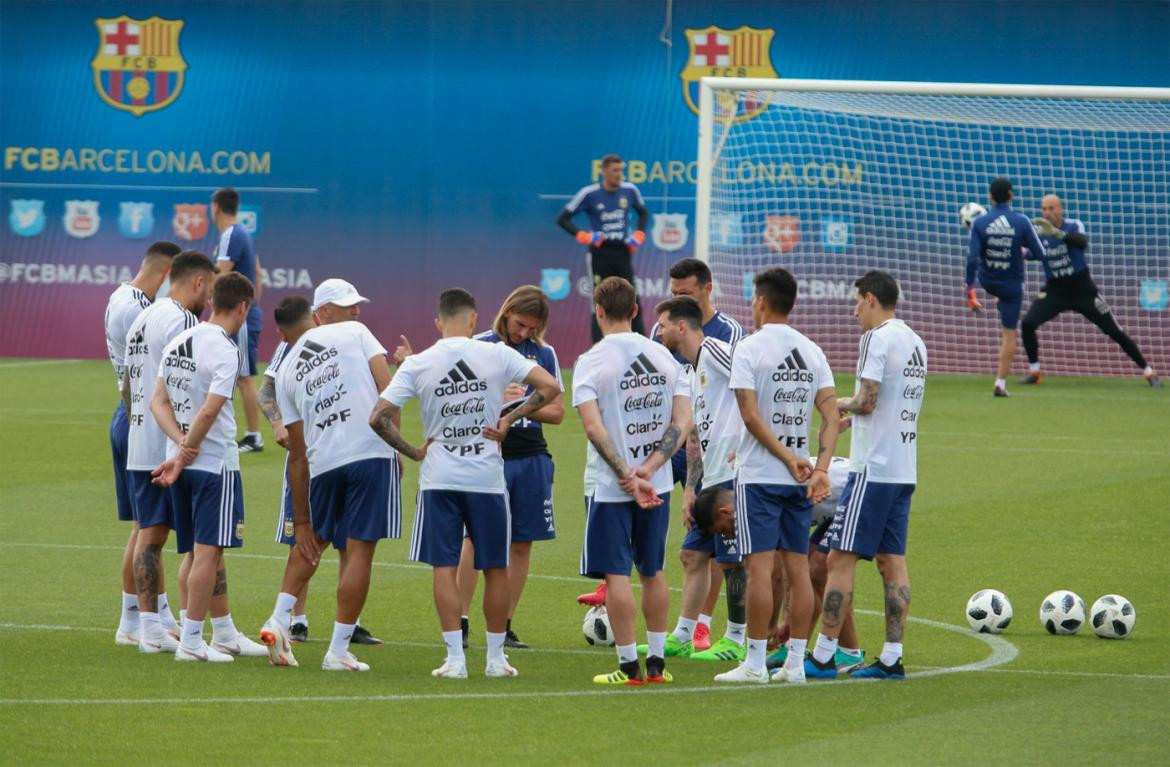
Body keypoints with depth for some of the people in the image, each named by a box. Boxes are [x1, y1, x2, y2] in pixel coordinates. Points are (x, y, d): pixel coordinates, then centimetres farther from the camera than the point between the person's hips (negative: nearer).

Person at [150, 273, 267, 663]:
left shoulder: (179, 342, 9)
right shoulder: (225, 351, -15)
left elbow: (159, 402, 6)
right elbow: (209, 412, -21)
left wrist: (181, 443, -6)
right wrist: (181, 460, -14)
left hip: (184, 462, 8)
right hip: (216, 462, -8)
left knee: (208, 551, 16)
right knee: (208, 551, -4)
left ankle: (225, 634, 26)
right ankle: (191, 641, -4)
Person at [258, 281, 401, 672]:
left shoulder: (286, 372, 17)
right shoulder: (356, 333, 8)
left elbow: (297, 453, 17)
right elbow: (387, 389, -6)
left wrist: (301, 519, 20)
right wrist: (397, 447, 0)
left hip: (322, 463, 4)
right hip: (372, 452, -4)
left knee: (314, 538, 28)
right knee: (358, 550, 1)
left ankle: (279, 621, 16)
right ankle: (338, 651, 2)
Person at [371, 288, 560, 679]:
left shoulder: (416, 365, -3)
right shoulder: (497, 355, -4)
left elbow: (379, 417, -8)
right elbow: (550, 387, -9)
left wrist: (412, 452, 3)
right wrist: (510, 418, -2)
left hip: (438, 478, 0)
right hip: (488, 476, 0)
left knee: (444, 566, 4)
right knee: (495, 567, 10)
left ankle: (455, 657, -1)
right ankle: (496, 657, 15)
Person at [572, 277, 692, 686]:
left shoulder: (591, 361, -10)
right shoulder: (664, 356, 4)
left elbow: (594, 427, -20)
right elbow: (684, 421, -2)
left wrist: (627, 477, -18)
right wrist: (649, 468, -9)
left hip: (612, 486, -5)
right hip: (657, 483, 5)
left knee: (616, 574, 1)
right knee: (653, 571, 15)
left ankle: (629, 665, 1)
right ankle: (657, 662, 19)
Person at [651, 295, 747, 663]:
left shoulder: (715, 351, -10)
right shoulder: (690, 371, 20)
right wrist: (689, 490, 18)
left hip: (734, 475, -10)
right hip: (712, 480, 10)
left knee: (732, 560, -2)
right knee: (693, 554, 13)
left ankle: (736, 640, 6)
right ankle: (682, 637, 21)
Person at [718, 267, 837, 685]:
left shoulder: (749, 348, -7)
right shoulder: (812, 352, 9)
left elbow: (751, 415, -15)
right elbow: (831, 414, 0)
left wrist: (788, 458, -11)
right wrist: (820, 467, -6)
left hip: (759, 474, -5)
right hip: (800, 479, 5)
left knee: (760, 566, -5)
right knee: (798, 566, 7)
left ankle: (755, 662, -5)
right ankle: (795, 662, 8)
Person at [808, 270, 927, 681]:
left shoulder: (877, 338, -12)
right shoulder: (916, 342, 15)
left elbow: (867, 401, -18)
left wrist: (840, 404, 2)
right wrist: (852, 411, 20)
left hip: (872, 469, -9)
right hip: (904, 470, 9)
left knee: (841, 558, -5)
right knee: (892, 561, 8)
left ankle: (823, 656, -5)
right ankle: (892, 658, 5)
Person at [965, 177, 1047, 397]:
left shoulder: (979, 223, -13)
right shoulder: (1022, 222, -15)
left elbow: (972, 259, -18)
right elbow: (1040, 253, -7)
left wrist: (970, 291, -12)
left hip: (987, 281, 2)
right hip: (1012, 285, -2)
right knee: (1010, 334, 6)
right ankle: (1001, 383, 3)